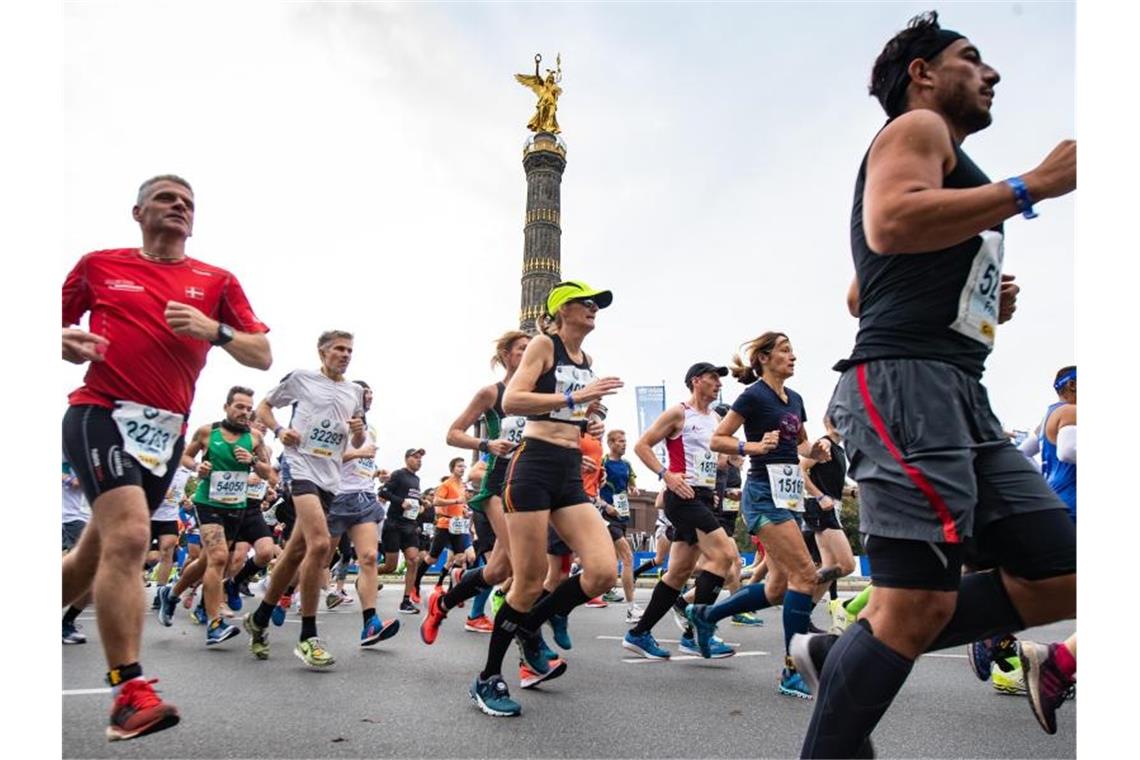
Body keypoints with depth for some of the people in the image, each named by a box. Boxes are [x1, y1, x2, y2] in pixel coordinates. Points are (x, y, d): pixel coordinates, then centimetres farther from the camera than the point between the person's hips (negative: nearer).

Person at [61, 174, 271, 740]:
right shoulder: (98, 265, 9)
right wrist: (68, 343, -6)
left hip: (166, 429, 3)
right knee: (128, 535, -21)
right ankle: (130, 694, -16)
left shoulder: (217, 281, 10)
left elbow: (262, 356, 6)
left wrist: (214, 330, -11)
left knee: (95, 553, 12)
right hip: (101, 413, -3)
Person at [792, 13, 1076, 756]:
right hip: (907, 384, -10)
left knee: (1058, 581, 6)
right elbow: (889, 224, -19)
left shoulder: (940, 158, 31)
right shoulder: (918, 127, 4)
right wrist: (1032, 186, -12)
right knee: (919, 606, -12)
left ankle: (843, 654, 10)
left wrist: (979, 298, 23)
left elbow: (860, 291, 32)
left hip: (961, 394, 10)